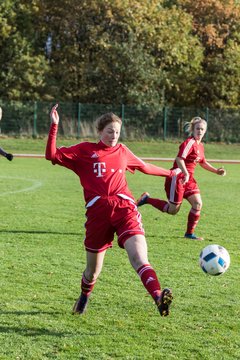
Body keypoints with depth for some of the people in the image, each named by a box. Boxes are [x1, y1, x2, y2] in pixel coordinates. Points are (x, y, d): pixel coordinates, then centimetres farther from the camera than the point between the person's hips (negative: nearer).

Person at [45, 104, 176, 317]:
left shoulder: (122, 151, 19)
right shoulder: (85, 150, 10)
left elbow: (144, 167, 37)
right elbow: (52, 155, -1)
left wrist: (169, 173, 47)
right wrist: (54, 127, -9)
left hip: (124, 206, 1)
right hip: (98, 211, -1)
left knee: (139, 258, -22)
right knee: (93, 269, 10)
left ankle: (159, 299, -41)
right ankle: (84, 297, 42)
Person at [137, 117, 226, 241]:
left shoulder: (200, 146, 13)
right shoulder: (190, 142, -16)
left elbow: (203, 162, 28)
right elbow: (179, 159, -28)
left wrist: (216, 171, 19)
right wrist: (186, 173, -39)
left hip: (188, 179, 9)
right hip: (177, 177, -9)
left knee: (198, 204, -3)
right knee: (173, 210, -4)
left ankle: (189, 233, 8)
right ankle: (147, 199, 12)